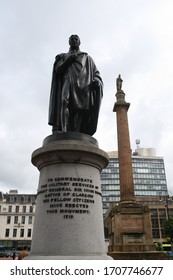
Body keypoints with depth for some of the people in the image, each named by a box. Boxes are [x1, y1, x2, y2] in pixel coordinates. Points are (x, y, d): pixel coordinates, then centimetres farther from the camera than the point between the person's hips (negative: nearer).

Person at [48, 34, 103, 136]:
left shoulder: (87, 58, 33)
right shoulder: (63, 56, 33)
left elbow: (96, 74, 19)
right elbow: (57, 69, 15)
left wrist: (96, 80, -4)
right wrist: (68, 60, 1)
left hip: (85, 86, 1)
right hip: (68, 84, 0)